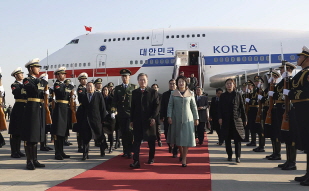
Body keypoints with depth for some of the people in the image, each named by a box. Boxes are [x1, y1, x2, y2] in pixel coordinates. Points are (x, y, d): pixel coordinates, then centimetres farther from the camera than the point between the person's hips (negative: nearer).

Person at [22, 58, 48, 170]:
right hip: (32, 109, -8)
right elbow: (35, 90, -22)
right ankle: (29, 162, 4)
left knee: (36, 135, 11)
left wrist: (45, 93, 4)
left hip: (40, 109, 8)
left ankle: (35, 160, 18)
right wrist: (44, 81, -13)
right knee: (29, 136, -2)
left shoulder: (39, 80, 17)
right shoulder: (27, 80, -6)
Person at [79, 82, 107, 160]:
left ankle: (102, 151, 34)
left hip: (97, 120, -2)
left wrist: (103, 119, -5)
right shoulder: (84, 98, 11)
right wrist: (82, 119, 4)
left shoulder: (99, 95, 0)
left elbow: (103, 108, -2)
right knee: (85, 137, -3)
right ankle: (85, 154, 4)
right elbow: (83, 109, 12)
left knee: (100, 136, 12)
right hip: (86, 120, 2)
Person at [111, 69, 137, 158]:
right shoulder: (117, 88, 14)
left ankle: (129, 151, -5)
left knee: (129, 131, -14)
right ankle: (125, 151, 16)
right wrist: (114, 107, -8)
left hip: (131, 113, -3)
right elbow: (115, 100, 10)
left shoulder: (134, 87, 6)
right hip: (121, 114, 3)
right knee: (123, 133, 7)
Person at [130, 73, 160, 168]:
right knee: (136, 141, -3)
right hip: (137, 120, 2)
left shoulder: (153, 92, 1)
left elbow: (157, 106, -2)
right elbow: (132, 107, 10)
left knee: (151, 141, 10)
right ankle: (136, 161, -5)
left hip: (149, 120, -1)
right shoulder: (134, 92, 9)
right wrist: (132, 120, 6)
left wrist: (153, 117, -13)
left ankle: (151, 158, 27)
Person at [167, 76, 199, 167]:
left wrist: (196, 118, 5)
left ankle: (184, 159, -2)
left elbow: (194, 106, 7)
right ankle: (181, 154, 31)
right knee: (178, 137, 8)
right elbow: (170, 105, 2)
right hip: (176, 118, 1)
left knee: (186, 138, -6)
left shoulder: (190, 94, 5)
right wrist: (169, 116, -9)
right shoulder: (173, 94, 4)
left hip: (187, 118, 0)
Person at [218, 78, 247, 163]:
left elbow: (242, 107, 6)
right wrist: (220, 118, -6)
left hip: (236, 120, -1)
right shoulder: (222, 96, 9)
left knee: (237, 139, -5)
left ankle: (238, 156, -1)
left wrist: (244, 119, 4)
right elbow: (220, 108, 6)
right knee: (227, 139, 6)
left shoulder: (238, 95, 6)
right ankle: (229, 155, 16)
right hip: (226, 120, 2)